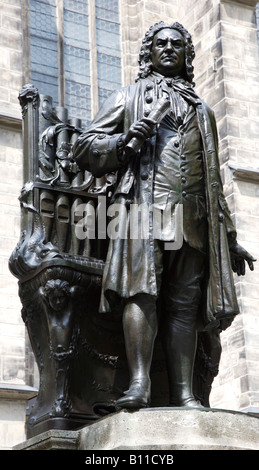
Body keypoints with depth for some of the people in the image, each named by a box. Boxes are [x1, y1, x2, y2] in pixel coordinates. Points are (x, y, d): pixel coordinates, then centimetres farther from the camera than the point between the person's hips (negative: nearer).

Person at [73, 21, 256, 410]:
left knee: (185, 303, -5)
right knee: (143, 290, -19)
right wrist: (125, 141, -8)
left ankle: (183, 393, -9)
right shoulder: (128, 97, 20)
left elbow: (214, 181, 27)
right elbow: (85, 149, 12)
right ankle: (139, 384, -25)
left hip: (193, 217, 3)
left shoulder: (202, 111, 29)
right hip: (145, 204, -3)